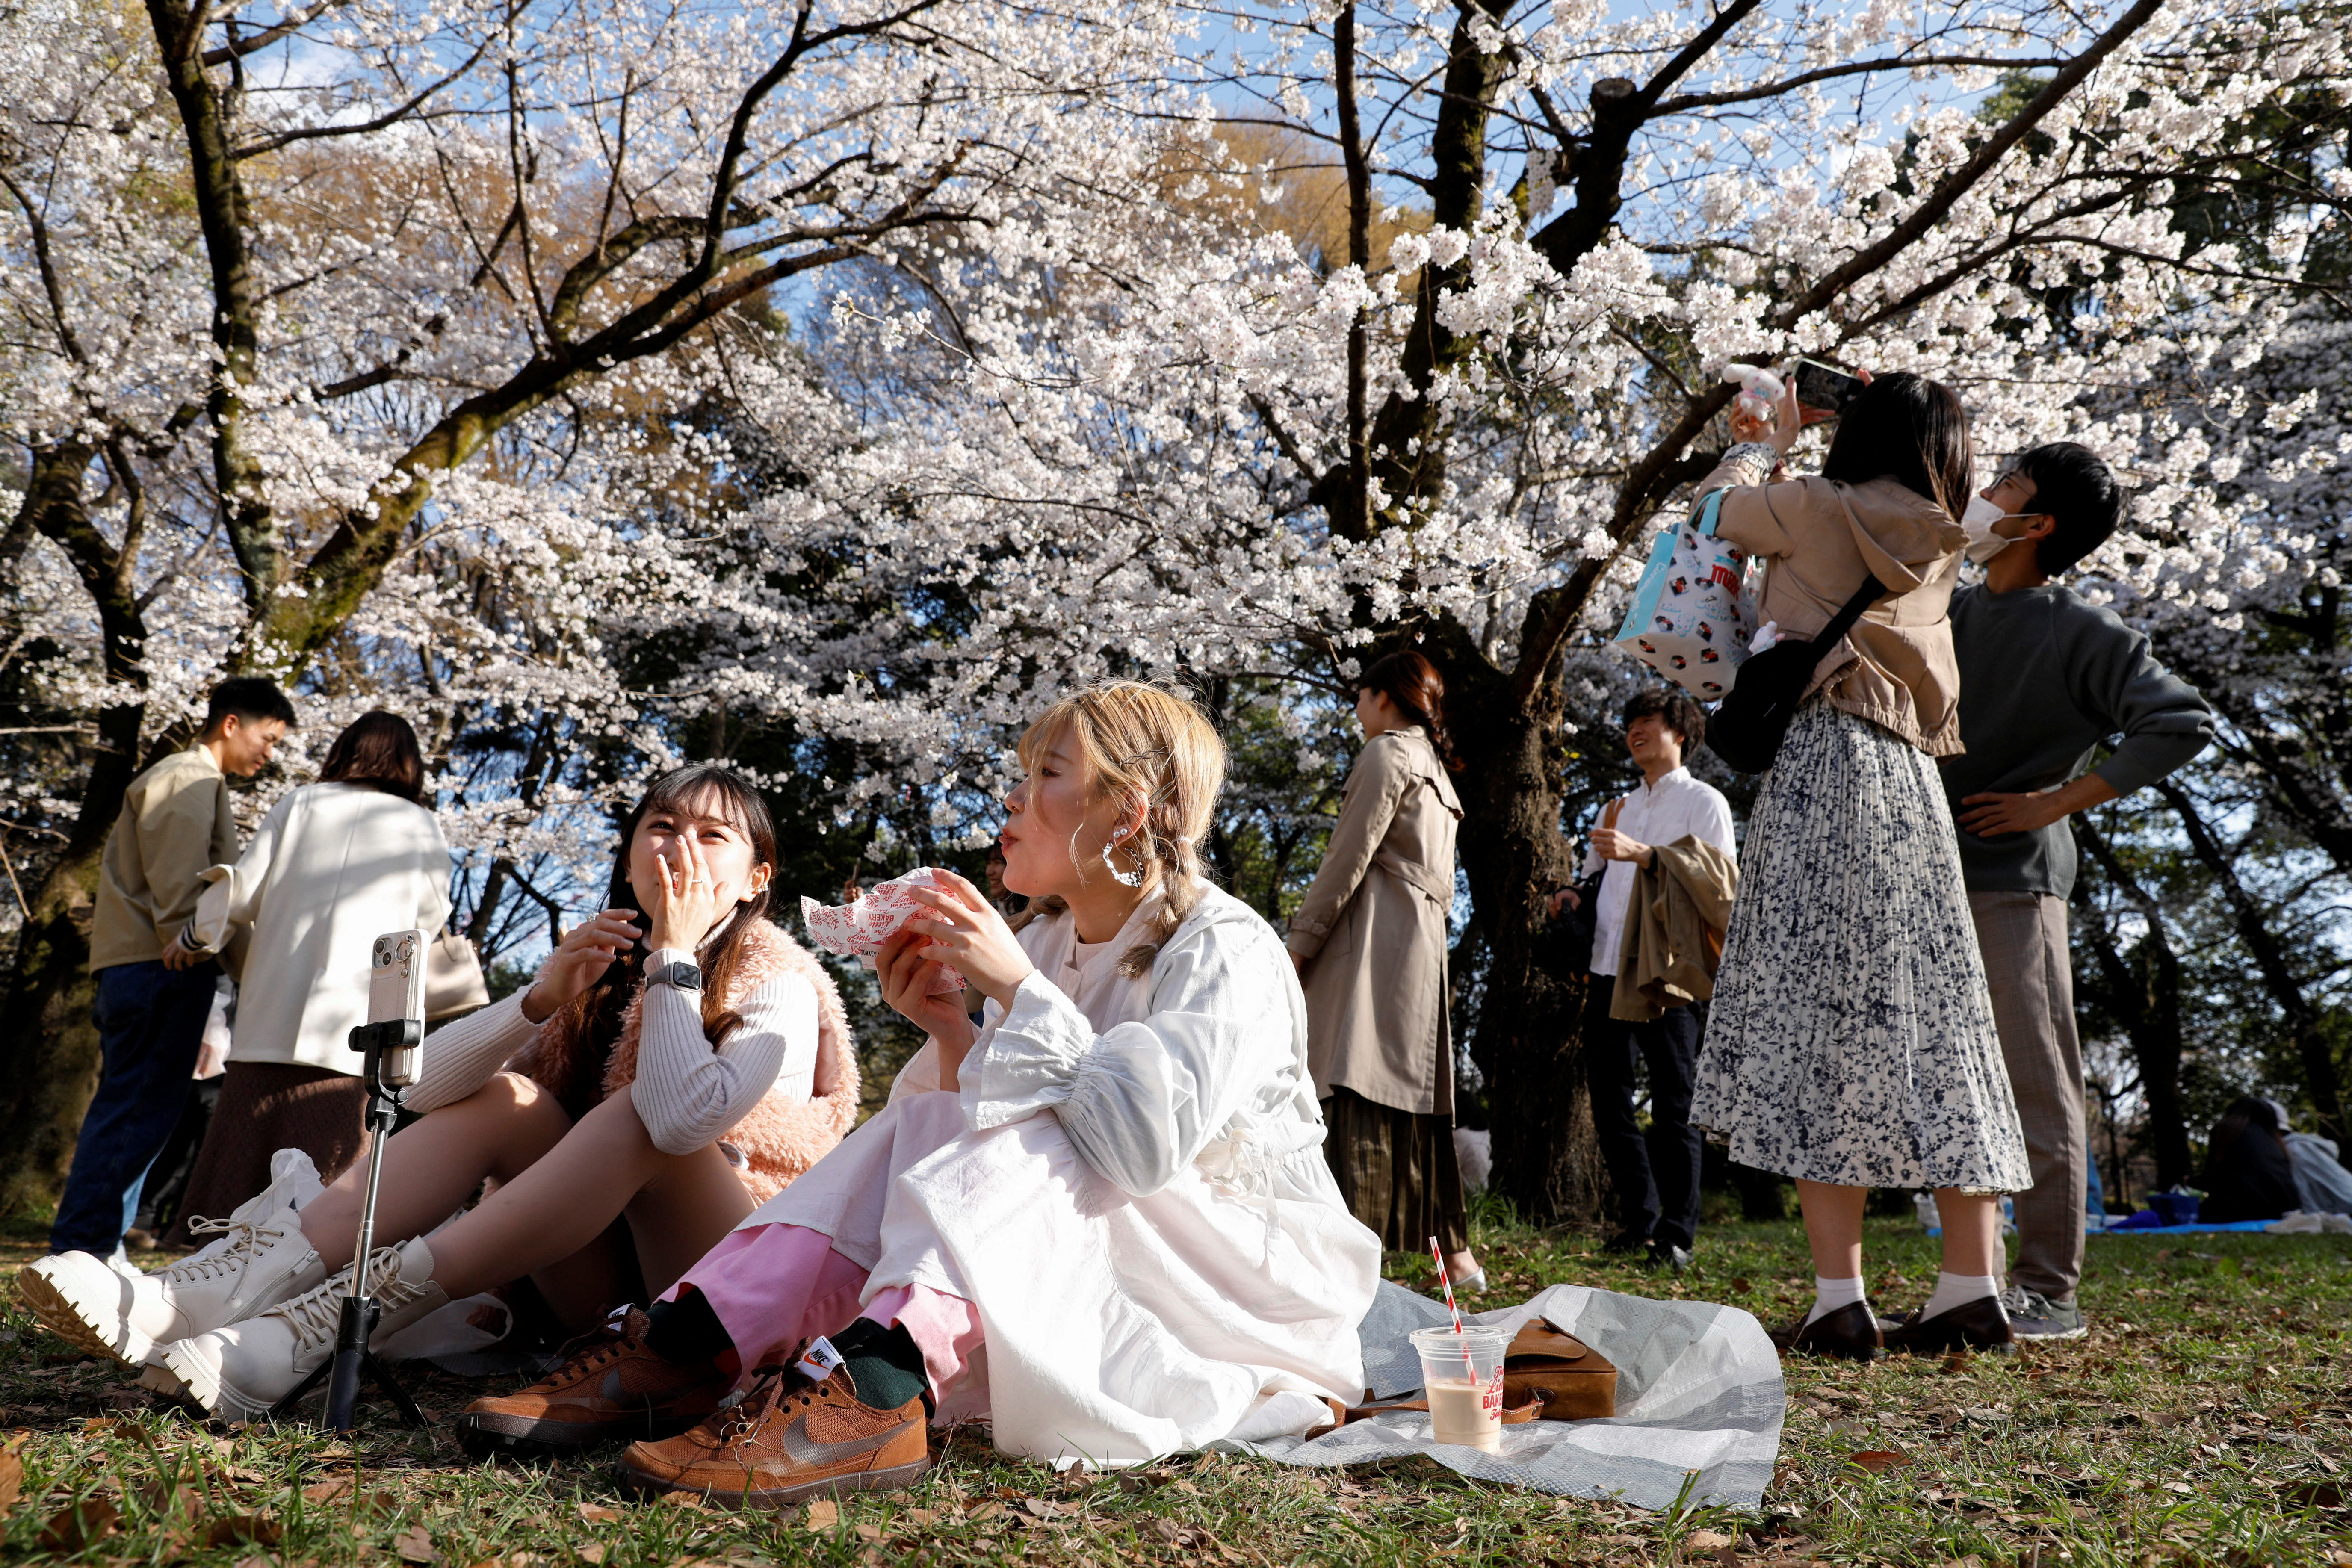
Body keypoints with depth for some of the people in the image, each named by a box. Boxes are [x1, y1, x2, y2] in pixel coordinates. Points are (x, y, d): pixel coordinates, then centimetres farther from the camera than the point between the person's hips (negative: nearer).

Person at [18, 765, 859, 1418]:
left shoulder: (779, 988, -9)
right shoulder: (603, 965, 9)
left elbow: (681, 1121, -32)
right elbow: (427, 1085, -2)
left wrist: (675, 955, -22)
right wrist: (542, 998, -18)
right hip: (604, 1283, 6)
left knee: (647, 1112, -31)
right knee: (500, 1097, -14)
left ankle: (317, 1327, -38)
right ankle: (209, 1291, -29)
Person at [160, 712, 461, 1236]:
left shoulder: (298, 805, 8)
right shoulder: (419, 827, 6)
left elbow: (243, 893, 5)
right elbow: (430, 918, 12)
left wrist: (195, 938, 22)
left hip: (269, 1025, 2)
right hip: (353, 1032, -2)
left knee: (240, 1162, 8)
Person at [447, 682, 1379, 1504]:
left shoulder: (1227, 954, -16)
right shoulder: (1044, 942, 7)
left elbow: (1142, 1146, -30)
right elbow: (979, 1120, 3)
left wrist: (1016, 986, -25)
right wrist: (947, 1027, -14)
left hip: (1247, 1280, -6)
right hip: (1076, 1265, 7)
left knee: (1025, 1136, -27)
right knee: (922, 1134, -12)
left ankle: (870, 1391, -44)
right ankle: (680, 1350, -23)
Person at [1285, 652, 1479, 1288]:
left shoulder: (1388, 753, -4)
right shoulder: (1436, 766, 25)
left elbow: (1349, 860, -12)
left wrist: (1300, 943, -11)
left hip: (1376, 938, -10)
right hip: (1425, 944, 10)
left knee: (1358, 1092, -15)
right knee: (1416, 1098, 12)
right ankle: (1455, 1252, 16)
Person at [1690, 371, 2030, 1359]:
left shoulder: (1817, 510, 2)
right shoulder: (1936, 545, 17)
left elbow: (1719, 504, 20)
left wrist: (1773, 440, 37)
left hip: (1824, 769, -6)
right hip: (1913, 786, 6)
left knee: (1819, 1019, -8)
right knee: (1930, 1020, 7)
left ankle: (1839, 1302, -10)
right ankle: (1972, 1289, 9)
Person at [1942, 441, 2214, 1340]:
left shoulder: (2081, 633, -6)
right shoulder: (1948, 611, 12)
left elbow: (2184, 722, -13)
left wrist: (2061, 801, -13)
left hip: (2013, 879, -6)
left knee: (2035, 1087, -1)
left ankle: (2049, 1291, 7)